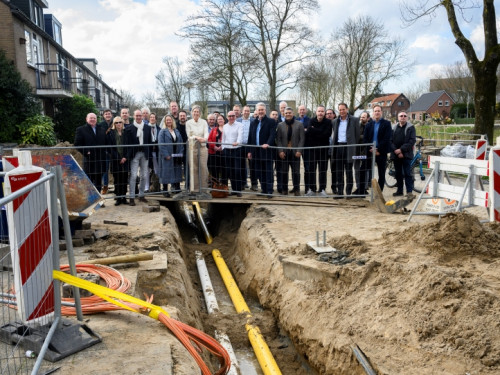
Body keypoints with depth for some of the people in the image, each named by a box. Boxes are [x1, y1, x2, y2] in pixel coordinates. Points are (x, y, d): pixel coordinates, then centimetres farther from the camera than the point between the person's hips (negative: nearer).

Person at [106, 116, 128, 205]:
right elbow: (110, 147, -3)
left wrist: (125, 157, -7)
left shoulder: (126, 132, 8)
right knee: (117, 180, 0)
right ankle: (118, 198, 6)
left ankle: (124, 197, 10)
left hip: (124, 160, 2)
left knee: (124, 179, 2)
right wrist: (118, 158, -10)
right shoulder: (110, 133, 3)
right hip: (115, 160, -2)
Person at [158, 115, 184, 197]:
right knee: (166, 172, -2)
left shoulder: (176, 131, 14)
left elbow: (181, 142, 12)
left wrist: (180, 152, 0)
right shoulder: (163, 131, -2)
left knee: (177, 172, 7)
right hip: (167, 156, -5)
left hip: (176, 156, 5)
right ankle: (165, 190, 6)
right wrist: (166, 155, -17)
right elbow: (161, 144, -9)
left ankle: (177, 188, 16)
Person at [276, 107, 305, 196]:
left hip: (295, 152, -1)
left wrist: (299, 150, -8)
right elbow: (278, 139, 6)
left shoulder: (299, 124, 5)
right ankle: (284, 189, 12)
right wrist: (280, 151, -5)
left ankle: (296, 189, 11)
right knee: (283, 172, 2)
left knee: (296, 172, 1)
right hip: (284, 152, 1)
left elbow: (302, 139, 1)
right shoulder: (280, 125, 8)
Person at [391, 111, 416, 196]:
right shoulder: (394, 127, 11)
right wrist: (396, 151, -10)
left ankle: (409, 191, 0)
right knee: (398, 173, 9)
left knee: (407, 173, -3)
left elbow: (412, 141, -8)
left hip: (406, 154, -3)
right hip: (396, 154, 4)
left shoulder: (410, 127, 1)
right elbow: (391, 141, 5)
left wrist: (401, 149, -15)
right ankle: (399, 190, 17)